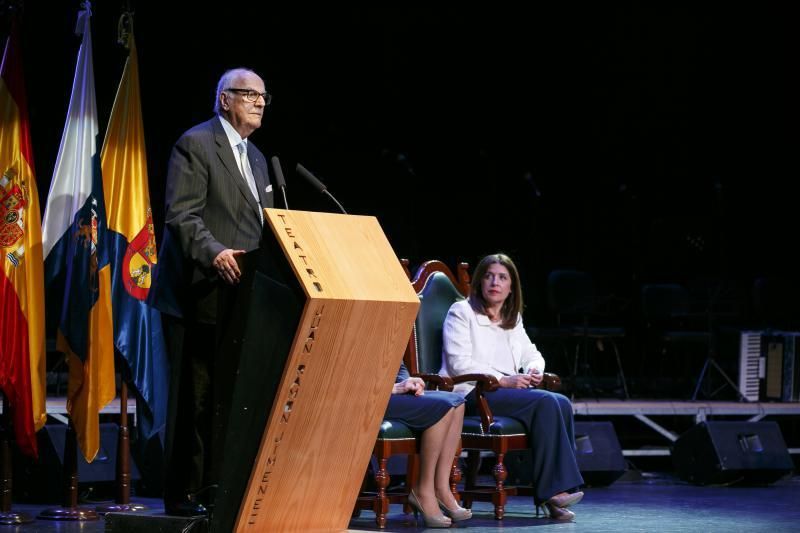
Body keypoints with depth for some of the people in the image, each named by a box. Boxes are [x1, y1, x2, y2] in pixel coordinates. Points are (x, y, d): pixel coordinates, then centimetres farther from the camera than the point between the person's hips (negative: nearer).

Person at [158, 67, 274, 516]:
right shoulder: (196, 144, -5)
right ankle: (184, 493, -2)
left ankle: (214, 487, 11)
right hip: (201, 294, -8)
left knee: (227, 396, 6)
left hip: (240, 295, 8)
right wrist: (214, 252, -28)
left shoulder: (256, 158, 22)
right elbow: (181, 215, -14)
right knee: (196, 395, -7)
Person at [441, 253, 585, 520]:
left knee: (562, 403, -22)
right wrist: (503, 380, -17)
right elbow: (459, 363, -9)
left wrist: (534, 370, 0)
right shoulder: (461, 312, 2)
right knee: (545, 402, -29)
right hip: (473, 393, -7)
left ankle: (557, 490, -29)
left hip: (509, 389, 7)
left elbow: (531, 354, 26)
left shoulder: (513, 319, 25)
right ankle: (551, 491, -31)